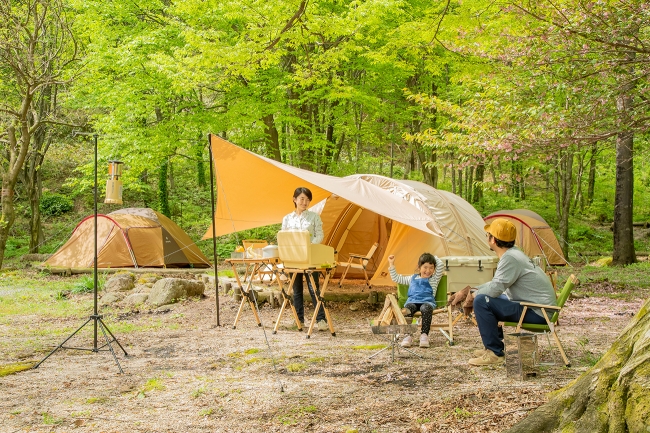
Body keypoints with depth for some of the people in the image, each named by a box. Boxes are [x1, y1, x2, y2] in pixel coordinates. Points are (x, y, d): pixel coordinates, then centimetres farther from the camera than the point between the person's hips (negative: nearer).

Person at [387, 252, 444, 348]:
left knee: (426, 308, -38)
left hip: (427, 301, -2)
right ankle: (408, 336, -36)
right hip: (412, 301, 2)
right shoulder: (412, 278, 29)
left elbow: (440, 264, 7)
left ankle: (424, 335, -36)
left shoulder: (434, 279, 19)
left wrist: (432, 257, 20)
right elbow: (396, 278, 33)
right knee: (407, 309, -34)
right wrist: (391, 265, 30)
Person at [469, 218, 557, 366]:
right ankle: (492, 347, 26)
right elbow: (496, 284, 21)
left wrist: (475, 294, -3)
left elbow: (495, 289, -23)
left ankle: (495, 353, -14)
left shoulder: (510, 258, -20)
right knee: (489, 298, 23)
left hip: (537, 313, -11)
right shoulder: (513, 253, 12)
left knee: (481, 301, -20)